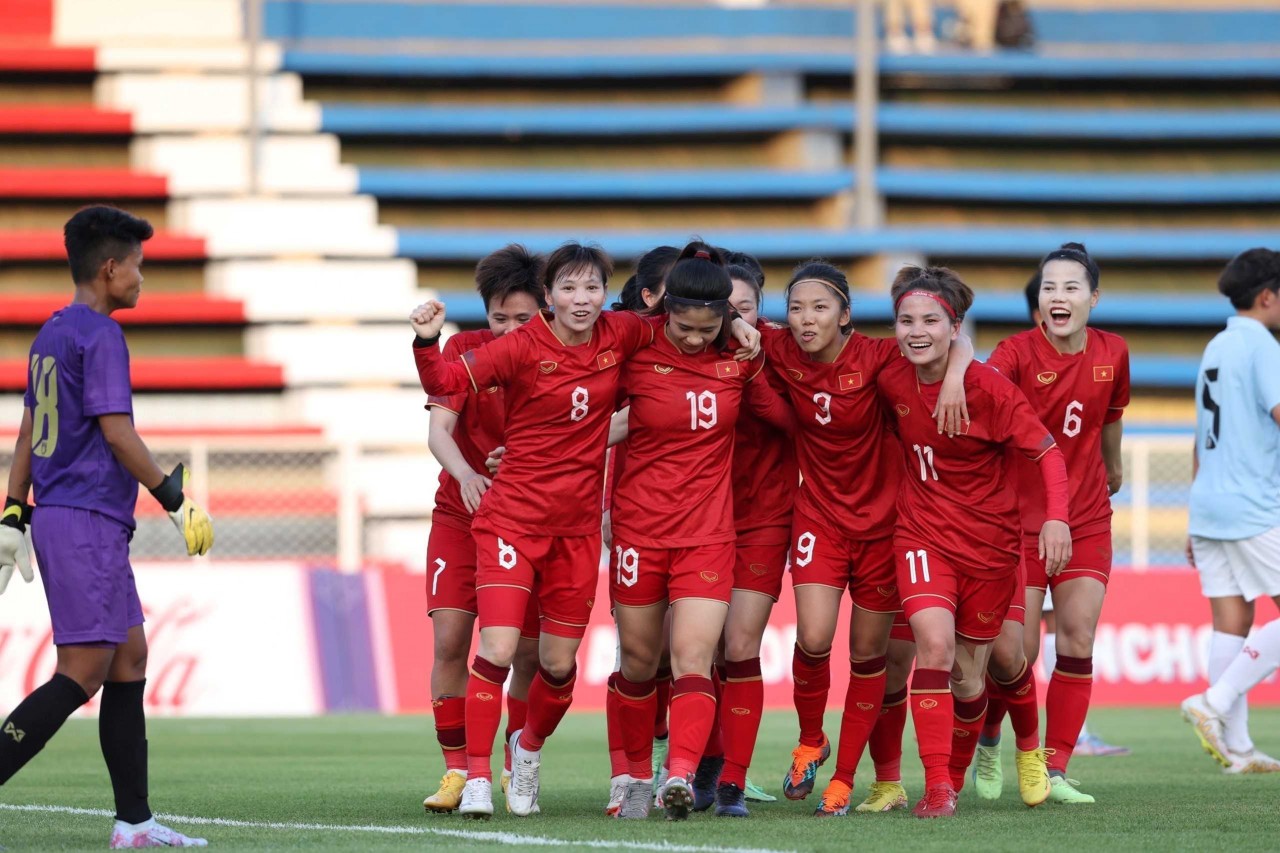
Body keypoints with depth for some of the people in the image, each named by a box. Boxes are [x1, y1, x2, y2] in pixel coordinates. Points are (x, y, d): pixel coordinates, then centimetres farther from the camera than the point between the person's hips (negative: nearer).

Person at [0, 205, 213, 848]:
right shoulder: (100, 336, -12)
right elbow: (117, 433, -17)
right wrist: (175, 499, -9)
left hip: (57, 515, 10)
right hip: (88, 522, -10)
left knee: (130, 659, 11)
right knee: (83, 672, -10)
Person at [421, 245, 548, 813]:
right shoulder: (467, 350, -7)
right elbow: (439, 429, -16)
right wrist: (466, 474, -36)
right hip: (463, 512, 0)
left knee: (530, 652, -2)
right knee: (449, 639, -12)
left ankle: (516, 770, 16)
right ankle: (457, 769, -4)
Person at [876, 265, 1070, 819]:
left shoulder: (987, 387, -17)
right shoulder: (891, 381, -6)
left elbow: (1046, 451, -15)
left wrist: (1056, 517, -29)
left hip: (990, 543, -1)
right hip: (923, 537, 1)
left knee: (968, 678, 9)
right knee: (935, 646, -23)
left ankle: (957, 774, 37)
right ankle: (936, 788, -23)